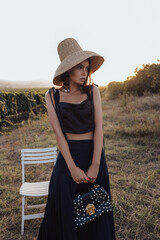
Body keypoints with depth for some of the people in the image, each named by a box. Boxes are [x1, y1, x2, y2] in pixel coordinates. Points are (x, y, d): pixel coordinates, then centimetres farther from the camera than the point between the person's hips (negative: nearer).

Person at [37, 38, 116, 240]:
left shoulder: (92, 90, -1)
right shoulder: (52, 95, -2)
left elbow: (98, 127, -6)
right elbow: (58, 132, -6)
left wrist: (95, 165, -13)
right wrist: (73, 167, -12)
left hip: (94, 153, 1)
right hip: (68, 155, 0)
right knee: (67, 211, 12)